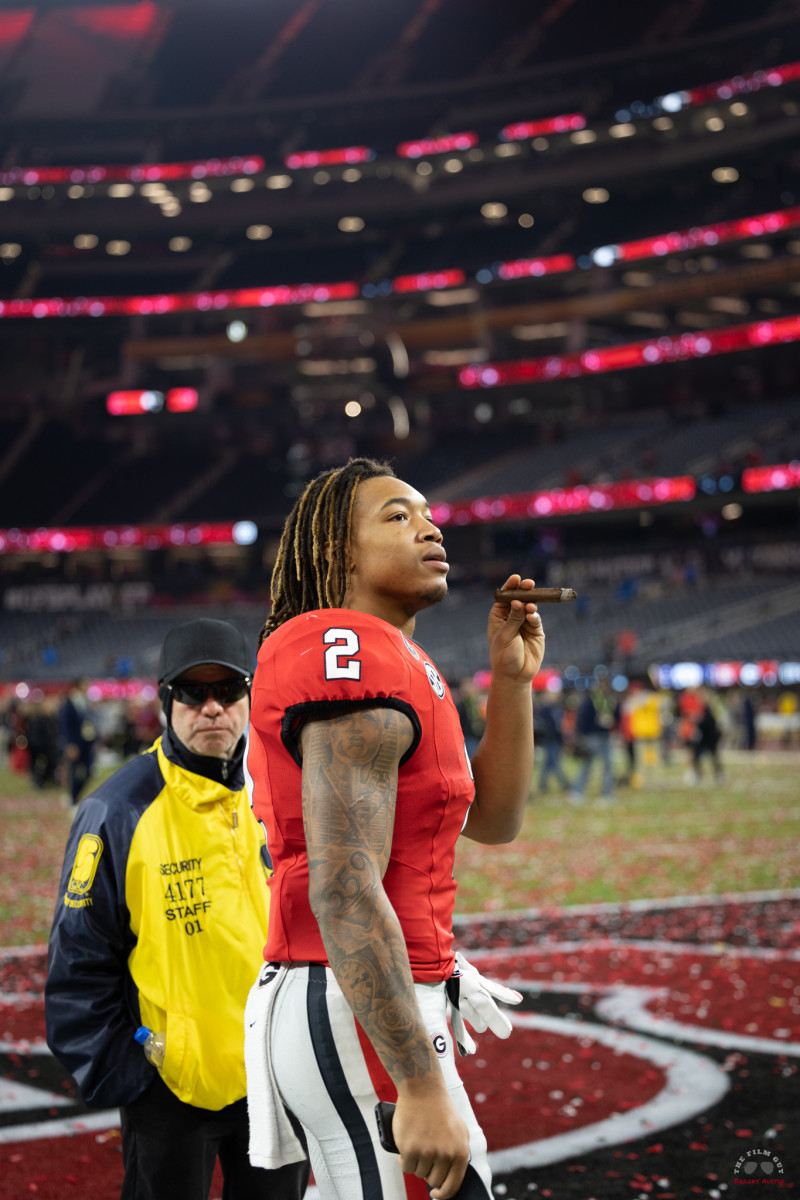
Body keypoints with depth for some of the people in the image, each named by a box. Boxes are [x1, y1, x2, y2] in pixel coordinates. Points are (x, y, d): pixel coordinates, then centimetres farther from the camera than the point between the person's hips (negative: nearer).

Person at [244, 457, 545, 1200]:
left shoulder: (395, 662, 18)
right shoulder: (354, 657, -15)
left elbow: (491, 822, 22)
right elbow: (342, 888, -24)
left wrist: (511, 682, 12)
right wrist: (420, 1083, -25)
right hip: (359, 1014, -11)